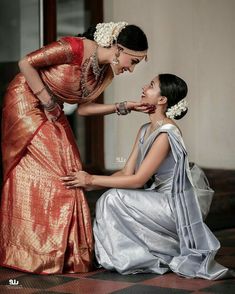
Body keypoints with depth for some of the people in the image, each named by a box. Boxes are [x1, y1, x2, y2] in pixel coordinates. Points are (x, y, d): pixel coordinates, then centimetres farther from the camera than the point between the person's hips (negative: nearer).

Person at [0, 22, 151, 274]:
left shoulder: (105, 71, -3)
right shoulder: (76, 48, -27)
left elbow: (82, 108, 4)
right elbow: (26, 63, -22)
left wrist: (124, 107, -5)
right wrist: (47, 101, -18)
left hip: (51, 113, 8)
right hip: (25, 103, -8)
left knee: (67, 175, 3)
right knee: (38, 175, -9)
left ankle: (65, 252, 12)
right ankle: (34, 253, 1)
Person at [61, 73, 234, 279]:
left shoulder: (166, 133, -21)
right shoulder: (145, 130, 7)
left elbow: (138, 180, -22)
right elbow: (127, 172, 4)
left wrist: (92, 179, -18)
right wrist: (89, 184, -8)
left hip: (175, 205, -9)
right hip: (159, 201, 9)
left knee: (113, 199, -19)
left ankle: (152, 260, -4)